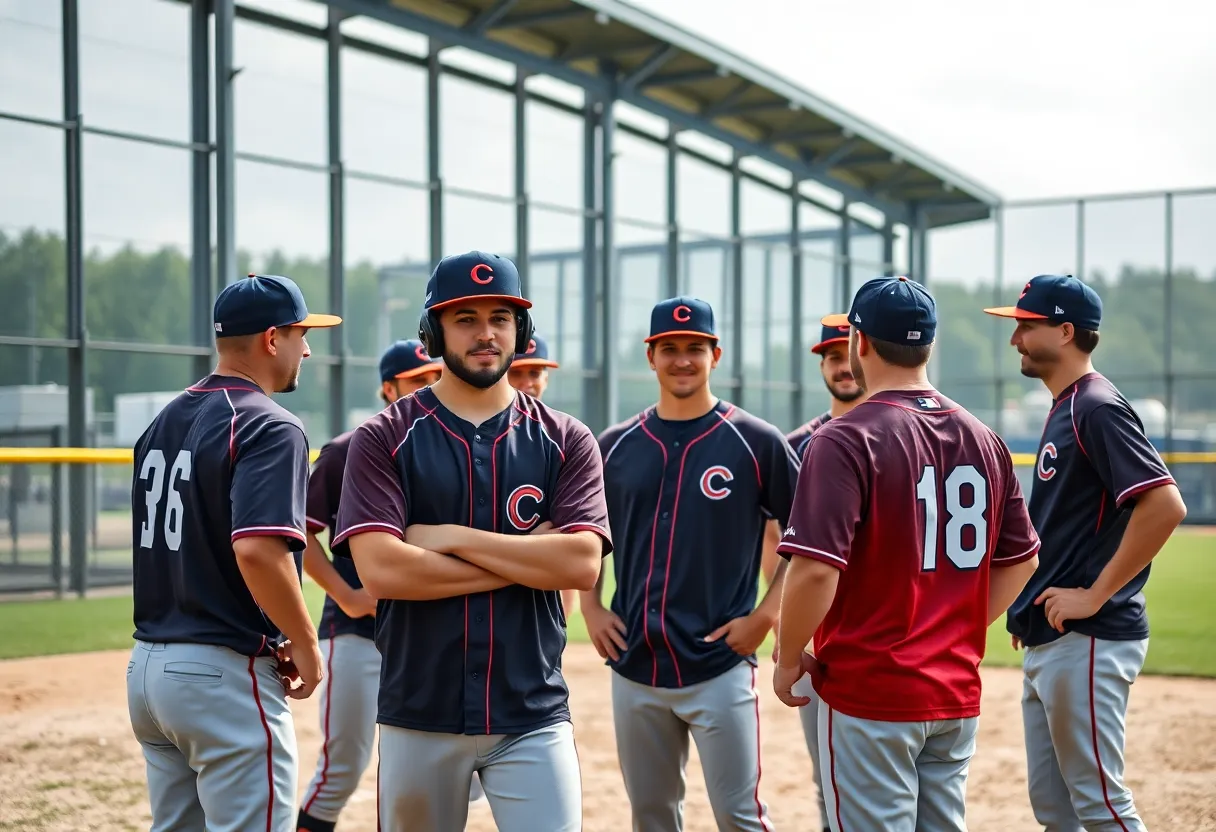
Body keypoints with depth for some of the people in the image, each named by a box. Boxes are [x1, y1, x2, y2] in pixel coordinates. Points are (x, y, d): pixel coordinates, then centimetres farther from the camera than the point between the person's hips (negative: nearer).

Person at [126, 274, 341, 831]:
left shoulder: (162, 423, 13)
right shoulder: (268, 427, -14)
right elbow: (257, 550, -28)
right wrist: (305, 646, -14)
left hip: (148, 663, 9)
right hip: (225, 674, -9)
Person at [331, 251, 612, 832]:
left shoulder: (566, 442, 4)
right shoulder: (384, 439, 0)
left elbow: (582, 564, -10)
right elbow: (380, 569, -14)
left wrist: (453, 538, -12)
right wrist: (529, 558, -11)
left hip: (533, 718, 0)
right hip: (419, 717, 0)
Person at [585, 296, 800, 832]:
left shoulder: (756, 442, -4)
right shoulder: (615, 446, 7)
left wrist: (766, 614, -8)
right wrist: (591, 607, 6)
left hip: (720, 668, -4)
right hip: (634, 669, 4)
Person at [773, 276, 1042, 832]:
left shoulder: (844, 440, -13)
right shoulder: (983, 440, 7)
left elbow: (815, 570, -21)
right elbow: (1020, 560, 14)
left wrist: (788, 659, -7)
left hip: (868, 690, -6)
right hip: (957, 695, 6)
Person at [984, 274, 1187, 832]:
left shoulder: (1097, 407, -14)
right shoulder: (1063, 409, 16)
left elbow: (1165, 504, -25)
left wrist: (1095, 596, -21)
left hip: (1087, 640, -10)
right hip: (1047, 641, 10)